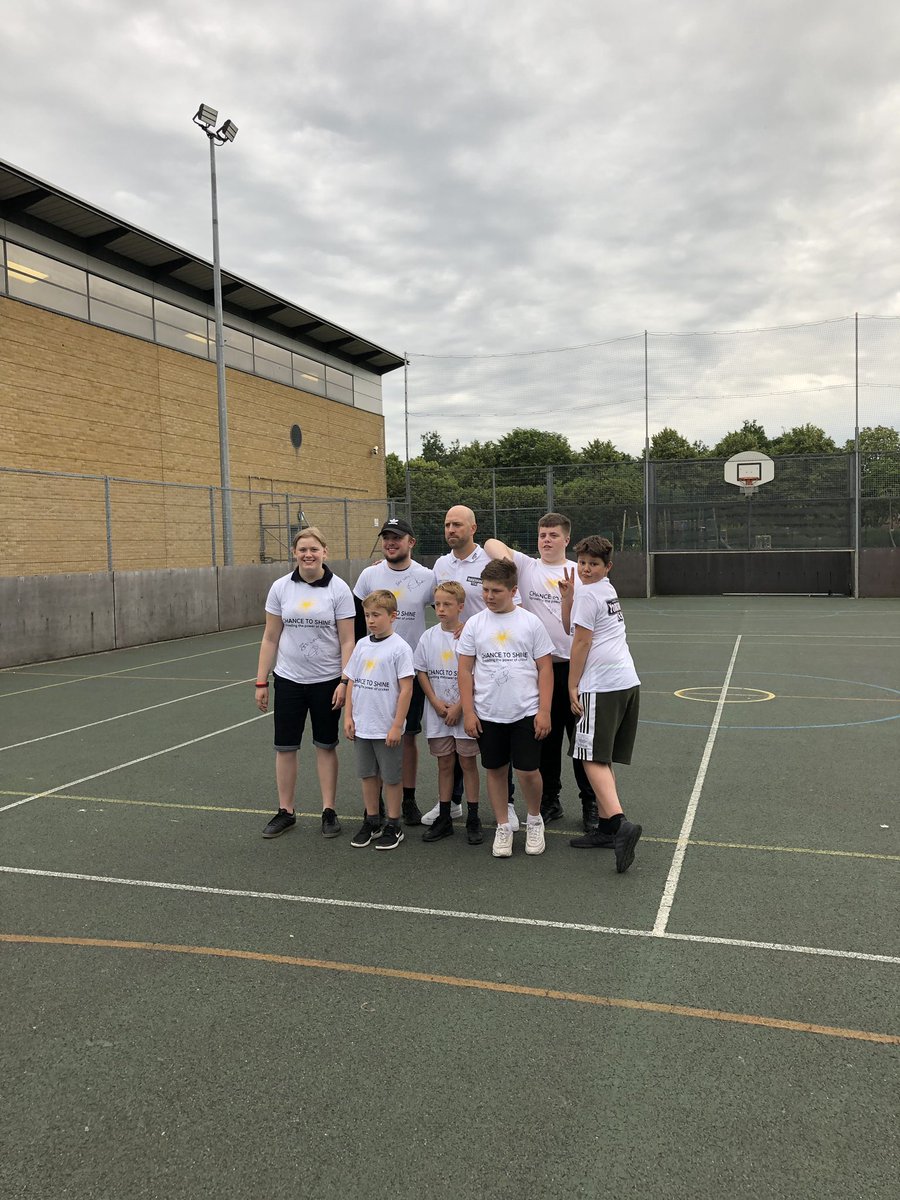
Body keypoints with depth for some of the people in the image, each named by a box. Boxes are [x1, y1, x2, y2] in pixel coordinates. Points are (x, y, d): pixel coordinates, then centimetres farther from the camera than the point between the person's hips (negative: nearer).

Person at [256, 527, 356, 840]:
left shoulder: (339, 589, -7)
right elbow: (270, 638, 4)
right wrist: (261, 682, 2)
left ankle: (329, 811, 22)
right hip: (289, 680, 2)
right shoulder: (281, 588, -1)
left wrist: (345, 681, -13)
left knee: (326, 746, 10)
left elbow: (347, 641, -6)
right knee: (285, 747, 7)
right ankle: (285, 811, 22)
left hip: (327, 681, -2)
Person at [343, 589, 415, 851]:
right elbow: (351, 682, 12)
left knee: (391, 778, 7)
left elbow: (406, 689, -13)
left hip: (387, 729, -6)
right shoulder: (362, 645, 6)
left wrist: (397, 726, -15)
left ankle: (393, 826, 20)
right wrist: (348, 716, 6)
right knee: (368, 775, 16)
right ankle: (372, 821, 30)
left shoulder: (399, 648, -12)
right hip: (361, 726, 6)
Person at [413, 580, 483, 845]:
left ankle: (473, 820, 14)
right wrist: (436, 702, -5)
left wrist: (459, 707, -13)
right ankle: (444, 819, 20)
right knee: (444, 764, 11)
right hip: (438, 712, 3)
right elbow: (421, 672, 6)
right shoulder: (429, 636, 3)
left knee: (468, 763, 5)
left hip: (465, 711, -3)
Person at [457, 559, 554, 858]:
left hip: (526, 713, -1)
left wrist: (544, 711, -6)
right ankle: (503, 827, 26)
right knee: (496, 770, 10)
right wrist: (468, 712, -2)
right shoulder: (474, 624, 1)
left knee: (528, 771, -2)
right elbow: (465, 670, 3)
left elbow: (545, 668, 0)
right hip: (487, 715, 2)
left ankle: (534, 820, 25)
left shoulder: (530, 622, -1)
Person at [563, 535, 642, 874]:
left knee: (593, 758, -10)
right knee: (602, 758, 13)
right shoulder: (608, 591, 20)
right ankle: (607, 826, 18)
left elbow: (580, 644, -8)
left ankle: (620, 823, -21)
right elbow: (569, 625, 19)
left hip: (601, 687, -9)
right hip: (627, 682, 9)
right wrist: (567, 594, 9)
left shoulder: (587, 595, -8)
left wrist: (572, 686, -3)